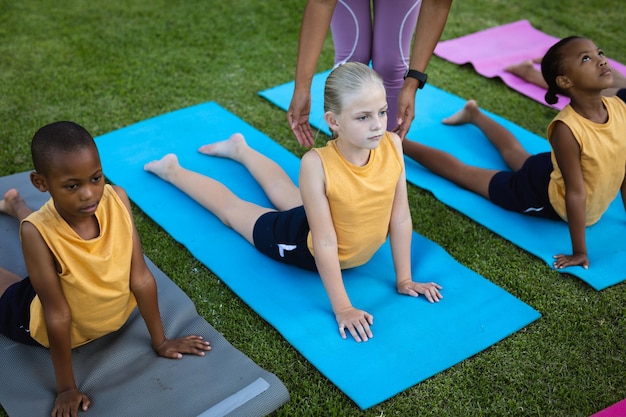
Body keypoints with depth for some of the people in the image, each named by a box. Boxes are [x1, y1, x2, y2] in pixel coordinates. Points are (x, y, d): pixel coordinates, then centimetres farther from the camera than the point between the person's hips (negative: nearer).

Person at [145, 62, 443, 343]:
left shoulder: (392, 145, -30)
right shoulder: (317, 164, -40)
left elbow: (401, 218, -18)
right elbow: (325, 243, -34)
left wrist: (404, 279, -11)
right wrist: (342, 308, -30)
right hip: (307, 247, -4)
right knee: (230, 206, 21)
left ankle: (240, 148, 62)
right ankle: (173, 170, 47)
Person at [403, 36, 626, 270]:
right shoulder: (567, 129, -41)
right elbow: (575, 193, -36)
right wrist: (579, 252, -28)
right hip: (547, 197, -7)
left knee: (515, 154, 36)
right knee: (462, 172, 8)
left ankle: (474, 114, 62)